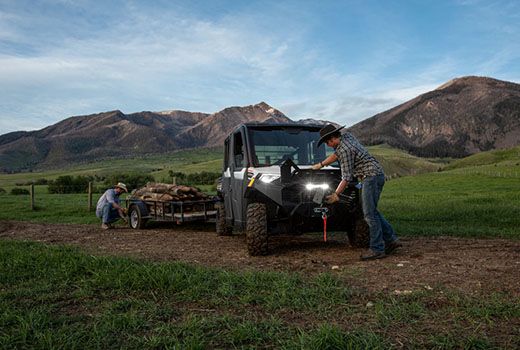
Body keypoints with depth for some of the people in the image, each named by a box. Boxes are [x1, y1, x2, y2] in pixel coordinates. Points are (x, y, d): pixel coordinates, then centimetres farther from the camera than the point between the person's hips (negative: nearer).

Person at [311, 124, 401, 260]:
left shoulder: (345, 150, -18)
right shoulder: (347, 136, 10)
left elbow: (347, 177, -17)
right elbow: (336, 154, 27)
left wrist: (336, 195, -12)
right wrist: (320, 165, 30)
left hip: (371, 176, -10)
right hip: (375, 176, 10)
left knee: (369, 214, -9)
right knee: (371, 211, 14)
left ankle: (377, 249, -5)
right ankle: (391, 239, 17)